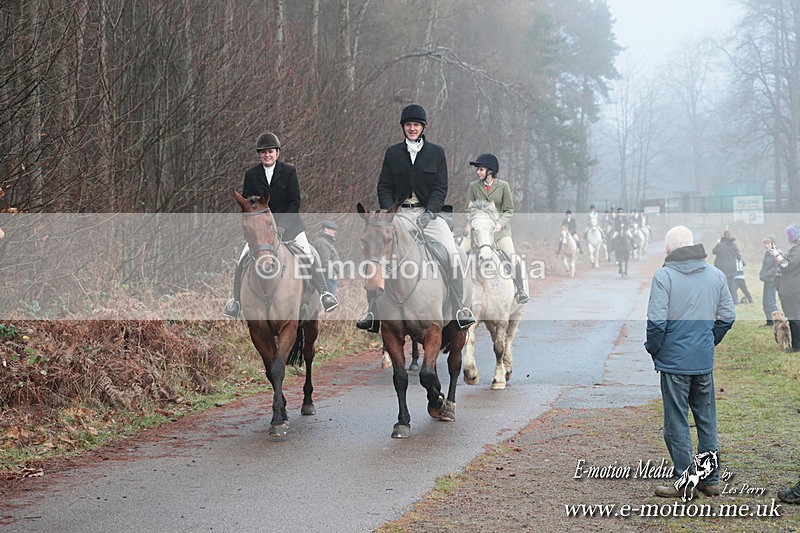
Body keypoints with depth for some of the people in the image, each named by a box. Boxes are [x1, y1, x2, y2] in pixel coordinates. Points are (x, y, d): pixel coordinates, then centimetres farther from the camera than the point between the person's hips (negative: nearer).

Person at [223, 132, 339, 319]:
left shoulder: (289, 172, -4)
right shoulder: (251, 175, 0)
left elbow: (295, 202, -7)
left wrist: (280, 226, -16)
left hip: (288, 223, -1)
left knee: (308, 256, -15)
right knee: (243, 261, -10)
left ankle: (324, 293, -8)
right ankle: (236, 299, 3)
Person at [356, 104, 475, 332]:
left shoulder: (436, 152, 5)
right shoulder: (392, 153, 10)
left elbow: (441, 188, 0)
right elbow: (384, 187, 8)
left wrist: (428, 213, -15)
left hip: (429, 212, -1)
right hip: (400, 213, 1)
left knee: (453, 254, -21)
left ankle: (460, 309, -10)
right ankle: (372, 313, -7)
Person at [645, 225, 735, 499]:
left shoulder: (664, 276, -13)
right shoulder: (716, 275, 3)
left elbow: (657, 321, -17)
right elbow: (728, 316, 7)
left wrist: (653, 349, 0)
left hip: (674, 362, -5)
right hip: (705, 362, 5)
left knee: (677, 423, 5)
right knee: (707, 420, 15)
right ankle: (711, 479, 22)